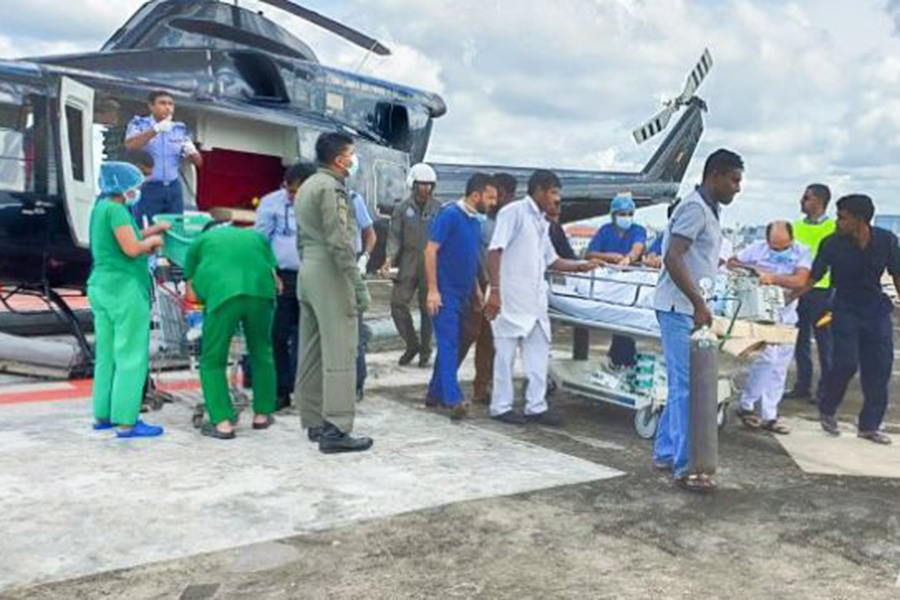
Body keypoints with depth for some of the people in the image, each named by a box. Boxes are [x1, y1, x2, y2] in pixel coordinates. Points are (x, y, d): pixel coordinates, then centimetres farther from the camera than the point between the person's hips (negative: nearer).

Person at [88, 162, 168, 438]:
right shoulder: (115, 209, -13)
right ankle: (126, 422, -5)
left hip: (102, 286, 10)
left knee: (107, 355, 14)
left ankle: (103, 415, 20)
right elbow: (132, 249, -20)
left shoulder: (101, 207, 15)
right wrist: (152, 241, -2)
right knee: (131, 357, -6)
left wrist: (153, 230, 18)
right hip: (125, 289, -10)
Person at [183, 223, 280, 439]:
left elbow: (192, 294, 21)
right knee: (262, 354, 20)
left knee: (213, 361, 9)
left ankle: (223, 423, 3)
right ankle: (262, 414, 29)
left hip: (222, 294, -3)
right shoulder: (256, 236, 32)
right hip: (261, 293, 3)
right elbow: (275, 279, 26)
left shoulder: (200, 241, 25)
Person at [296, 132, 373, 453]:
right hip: (331, 274, -10)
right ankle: (335, 430, -10)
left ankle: (314, 423, 18)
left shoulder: (307, 186, 18)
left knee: (311, 353, 11)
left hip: (308, 271, 10)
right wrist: (359, 285, -17)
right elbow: (339, 242, -18)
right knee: (339, 355, -9)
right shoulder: (331, 188, -11)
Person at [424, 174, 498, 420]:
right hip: (445, 293, -8)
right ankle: (453, 399, -12)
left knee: (451, 344, 12)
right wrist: (432, 289, -19)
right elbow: (430, 251, -15)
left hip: (462, 294, 8)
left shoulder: (475, 222, 12)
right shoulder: (450, 214, -12)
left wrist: (477, 290, 19)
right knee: (448, 344, -10)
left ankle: (435, 394, 21)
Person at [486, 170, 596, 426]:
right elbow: (495, 251, -14)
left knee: (539, 351, 9)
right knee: (506, 351, 0)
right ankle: (501, 407, 10)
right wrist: (494, 290, -21)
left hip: (535, 299, 8)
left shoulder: (543, 223, 17)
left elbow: (551, 259, 24)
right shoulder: (514, 212, -7)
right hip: (510, 297, -8)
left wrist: (580, 265, 14)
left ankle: (536, 406, 18)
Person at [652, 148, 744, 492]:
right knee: (687, 387, -7)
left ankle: (665, 453, 23)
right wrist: (699, 303, -24)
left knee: (681, 385, 13)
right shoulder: (695, 208, -14)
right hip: (680, 308, -10)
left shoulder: (708, 210, 17)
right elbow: (672, 258, -23)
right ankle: (684, 467, -2)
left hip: (689, 308, 10)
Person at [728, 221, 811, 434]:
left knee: (779, 368, 8)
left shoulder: (802, 253, -7)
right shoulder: (758, 248, -7)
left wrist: (773, 278, -34)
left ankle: (769, 417, 19)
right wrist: (750, 271, -15)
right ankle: (746, 406, -2)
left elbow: (800, 281, -22)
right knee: (767, 359, -17)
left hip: (787, 315, 3)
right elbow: (731, 263, 3)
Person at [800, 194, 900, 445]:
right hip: (846, 309, -3)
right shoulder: (832, 244, -14)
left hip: (876, 309, 3)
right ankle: (827, 411, 13)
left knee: (879, 367, 2)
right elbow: (813, 278, -8)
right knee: (846, 363, -12)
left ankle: (869, 425, 14)